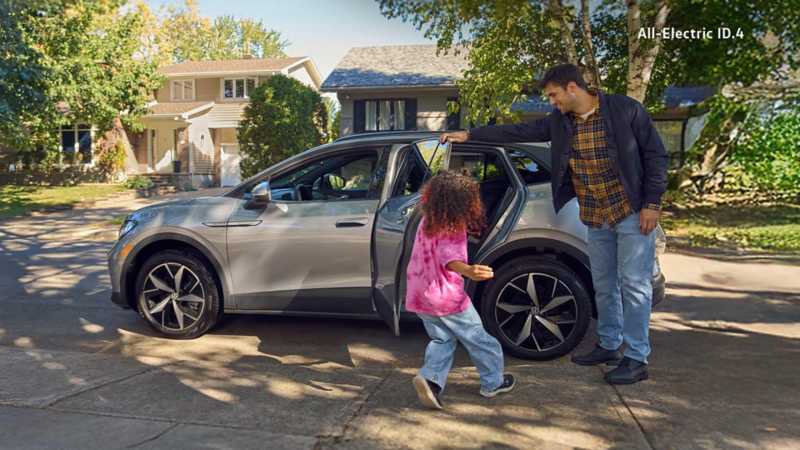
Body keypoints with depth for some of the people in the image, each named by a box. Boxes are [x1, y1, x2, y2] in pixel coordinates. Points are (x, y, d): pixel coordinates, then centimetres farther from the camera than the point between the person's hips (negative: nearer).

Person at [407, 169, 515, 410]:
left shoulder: (427, 221, 4)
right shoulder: (453, 230, -21)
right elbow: (450, 257, -39)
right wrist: (468, 270, -57)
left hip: (420, 297, 7)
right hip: (448, 299, -7)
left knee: (442, 340, 17)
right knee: (479, 340, 13)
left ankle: (430, 378, -5)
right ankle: (493, 382, 27)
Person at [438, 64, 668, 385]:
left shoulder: (626, 110, -10)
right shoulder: (559, 122, 4)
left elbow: (655, 156, -7)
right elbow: (519, 132, 7)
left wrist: (652, 204, -12)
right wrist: (470, 135, 5)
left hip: (631, 213, -5)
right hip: (595, 218, 6)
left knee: (634, 284, -3)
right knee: (604, 286, 13)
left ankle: (637, 359, 7)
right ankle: (609, 347, 27)